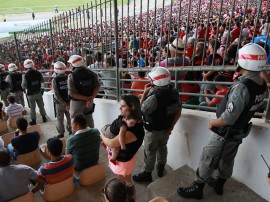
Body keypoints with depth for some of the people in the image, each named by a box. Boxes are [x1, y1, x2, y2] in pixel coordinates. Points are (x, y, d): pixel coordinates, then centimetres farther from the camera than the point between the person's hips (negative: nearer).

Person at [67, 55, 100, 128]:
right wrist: (91, 99, -13)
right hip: (89, 101, 5)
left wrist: (87, 98, -17)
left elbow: (72, 93, -20)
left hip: (77, 102, -4)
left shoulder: (72, 76, -15)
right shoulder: (91, 73, -3)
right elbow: (97, 87, -7)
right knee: (89, 120, 21)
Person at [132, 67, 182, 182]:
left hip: (153, 130, -7)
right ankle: (161, 168, 45)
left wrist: (145, 92, -18)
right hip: (166, 128, 7)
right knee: (162, 147, 27)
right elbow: (178, 111, 0)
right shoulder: (174, 92, -7)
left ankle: (147, 174, 30)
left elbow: (141, 110, -21)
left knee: (150, 152, 12)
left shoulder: (154, 97, -32)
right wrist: (171, 126, 6)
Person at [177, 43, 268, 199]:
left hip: (225, 133, -8)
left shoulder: (241, 87, -32)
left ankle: (197, 189, 24)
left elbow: (228, 118, -31)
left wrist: (212, 123, -14)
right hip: (239, 131, 8)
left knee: (207, 161, 7)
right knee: (227, 160, 24)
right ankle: (219, 184, 45)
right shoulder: (262, 84, -4)